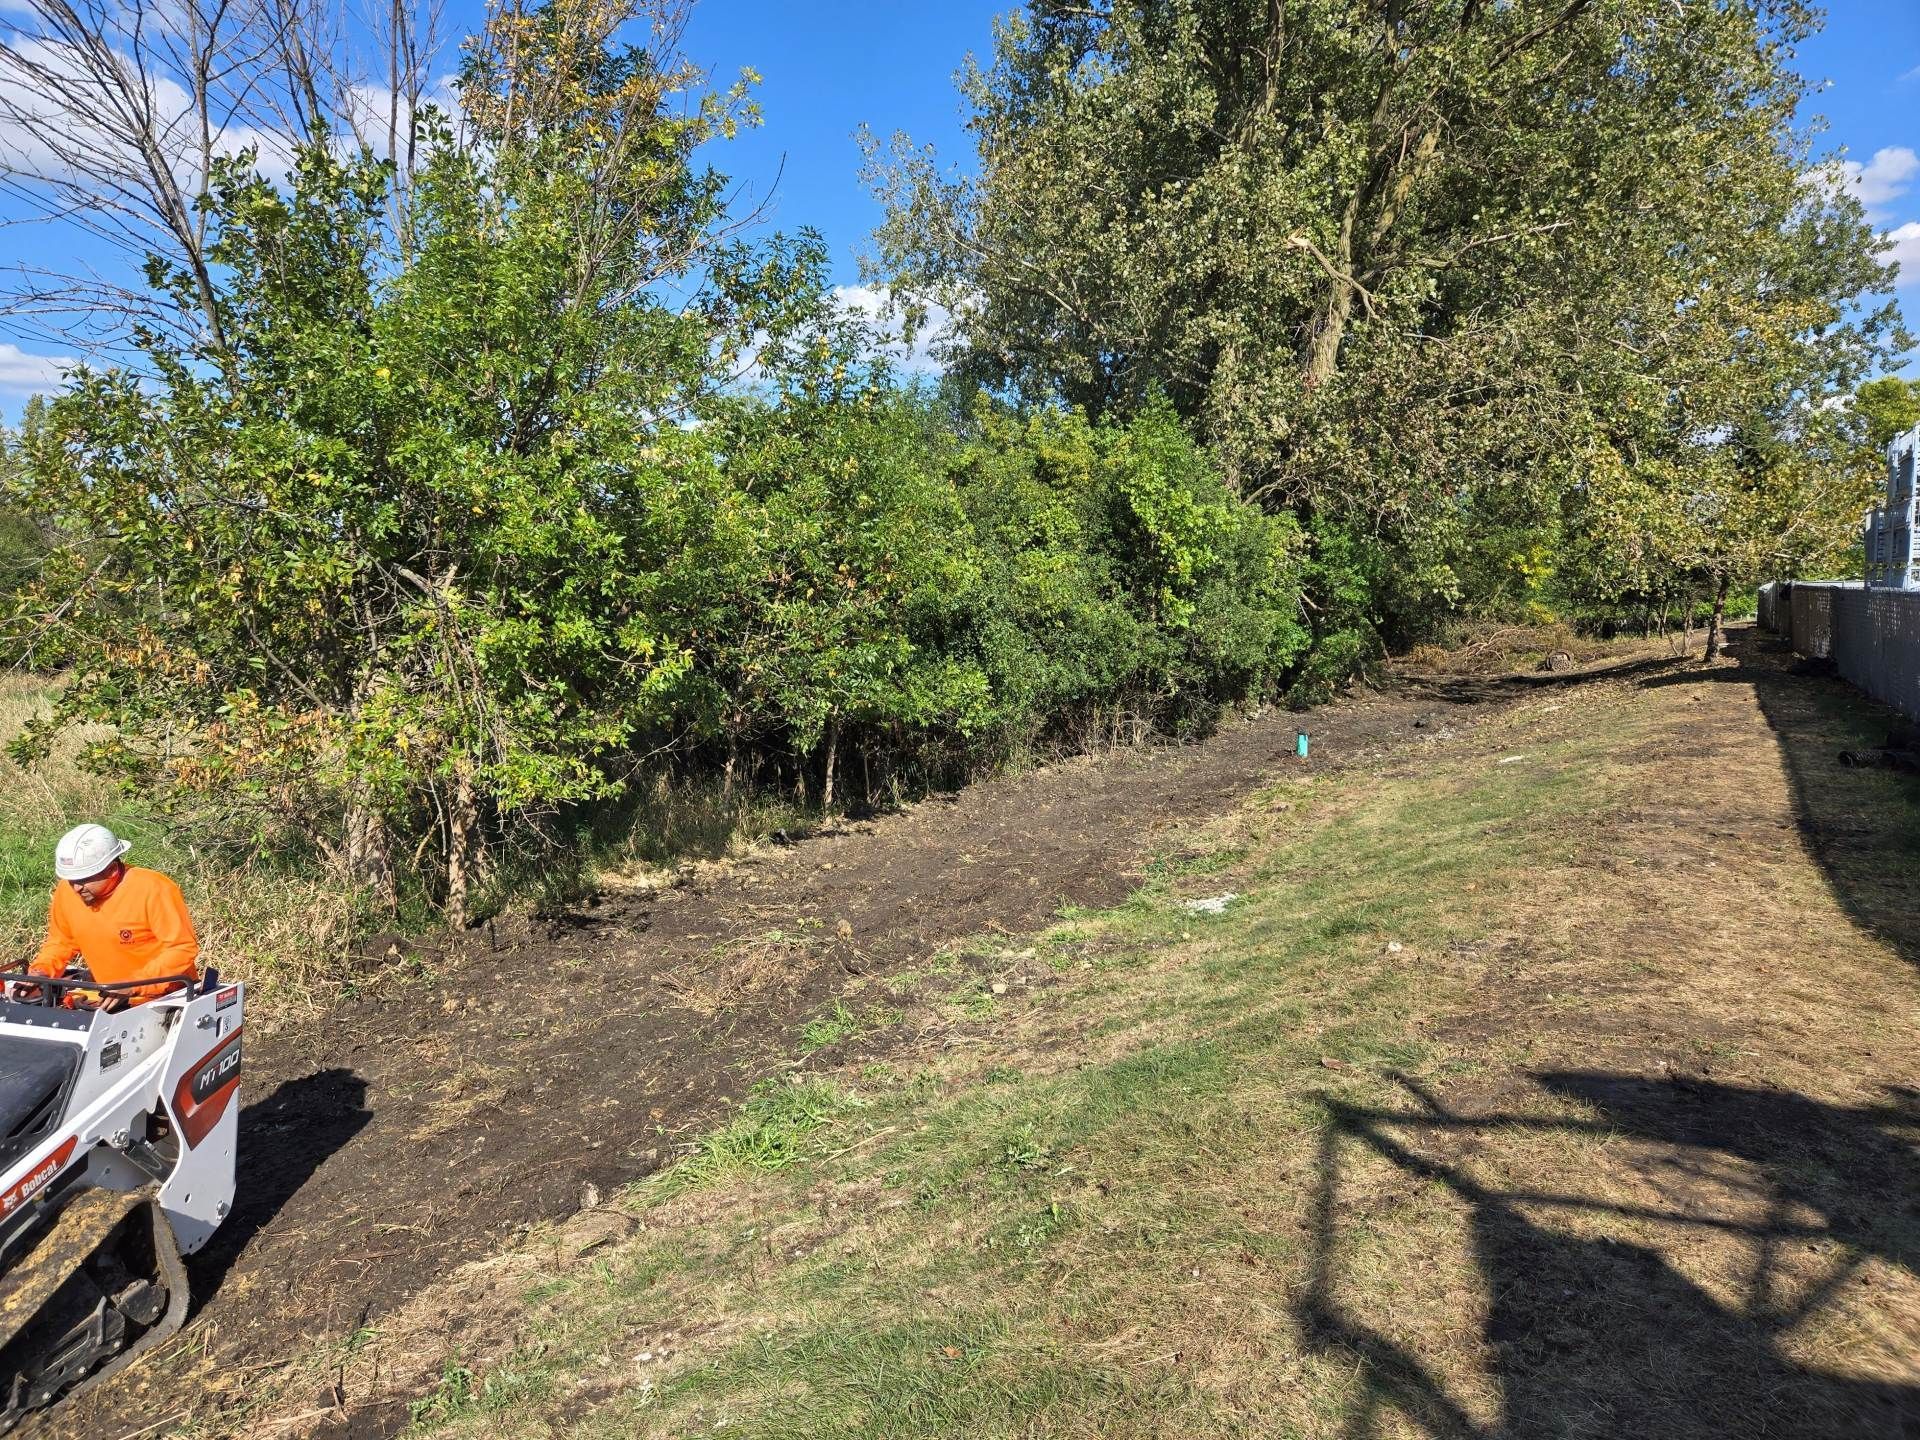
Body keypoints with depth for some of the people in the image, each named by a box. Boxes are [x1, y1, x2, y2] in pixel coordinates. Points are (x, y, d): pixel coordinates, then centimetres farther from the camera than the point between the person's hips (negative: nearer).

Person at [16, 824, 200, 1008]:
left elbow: (183, 948, -18)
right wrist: (41, 970, -1)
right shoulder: (66, 891, -1)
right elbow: (61, 941, 18)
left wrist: (133, 987, -25)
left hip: (164, 995, -6)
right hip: (107, 997, 6)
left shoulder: (154, 889, -19)